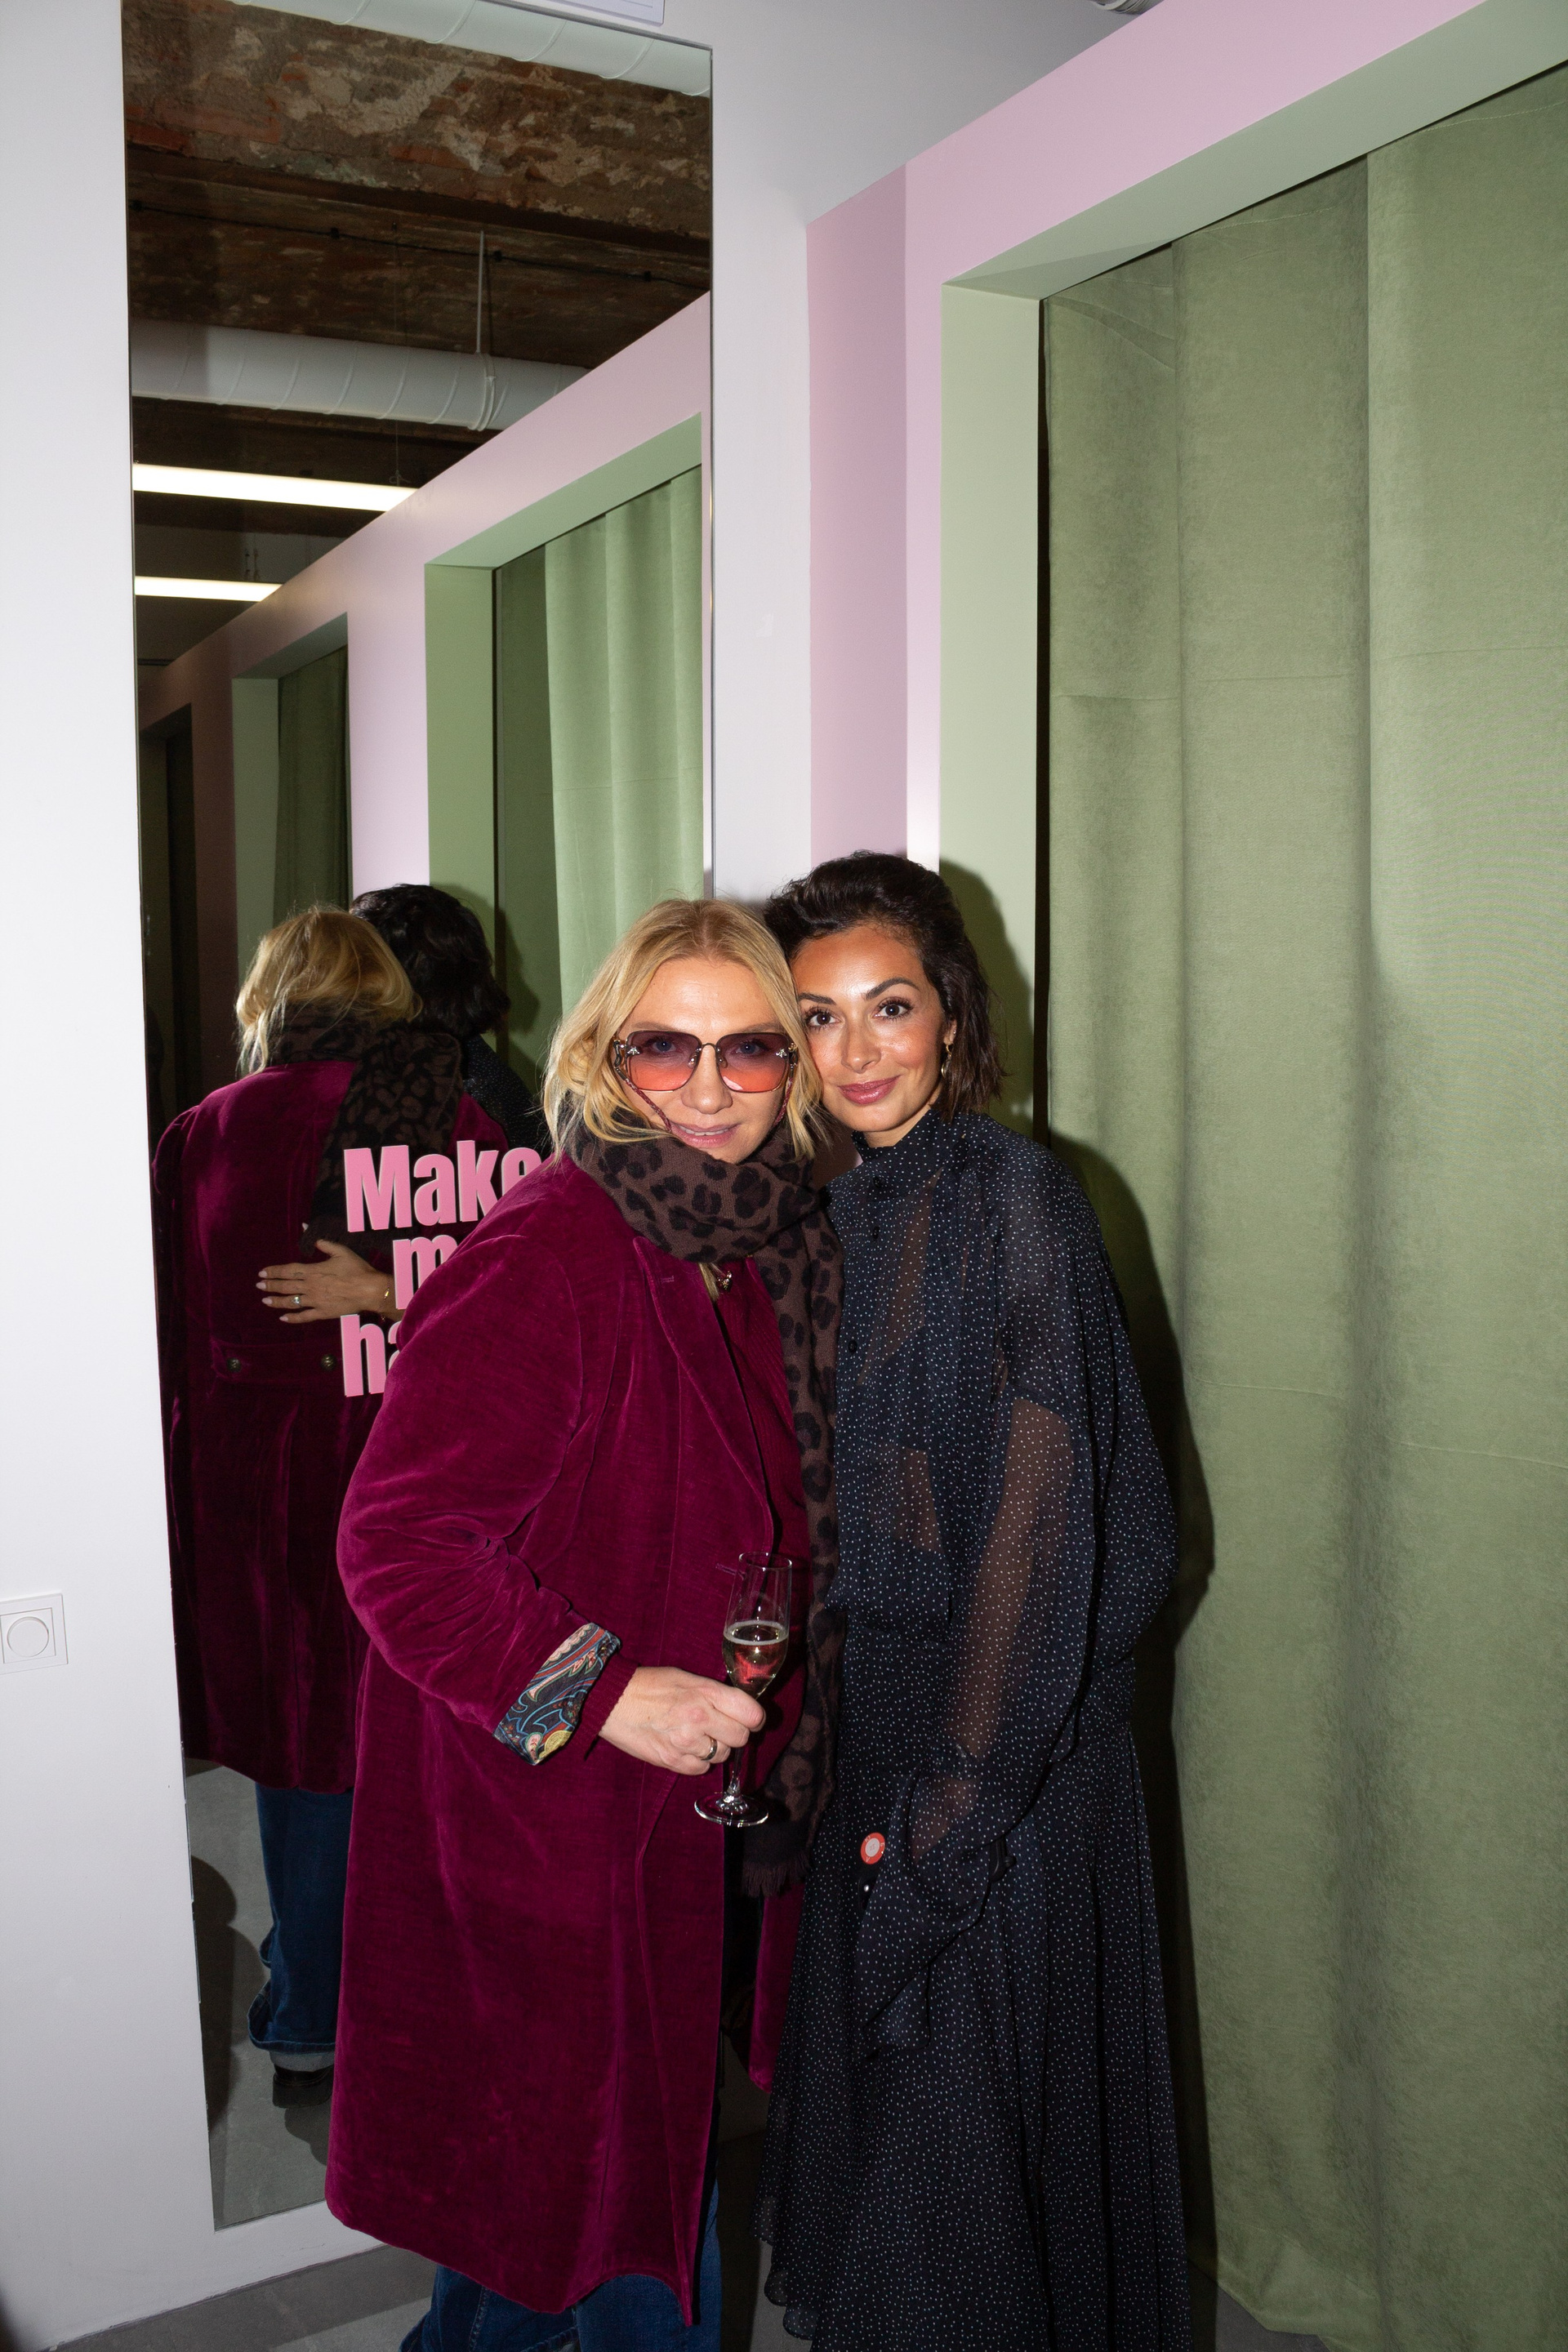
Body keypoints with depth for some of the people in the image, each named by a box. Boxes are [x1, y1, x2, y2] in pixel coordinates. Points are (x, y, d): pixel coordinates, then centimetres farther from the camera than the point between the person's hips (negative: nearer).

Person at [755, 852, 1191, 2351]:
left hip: (1004, 1738, -7)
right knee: (870, 2091, 21)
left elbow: (1044, 1509, -19)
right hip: (865, 1716, 7)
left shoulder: (1013, 1196, -16)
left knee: (973, 2105, 9)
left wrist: (959, 1789, -19)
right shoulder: (829, 1212, 6)